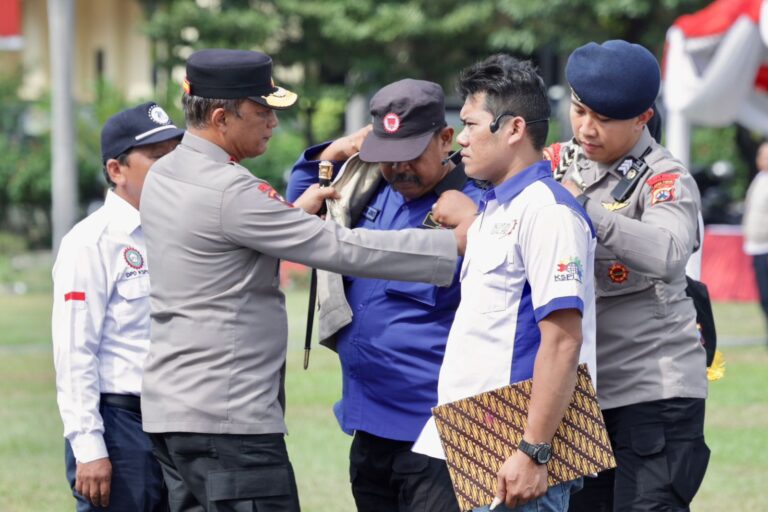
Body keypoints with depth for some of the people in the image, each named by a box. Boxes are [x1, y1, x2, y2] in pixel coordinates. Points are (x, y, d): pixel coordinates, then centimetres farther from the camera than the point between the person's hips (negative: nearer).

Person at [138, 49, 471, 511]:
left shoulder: (163, 176, 11)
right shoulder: (227, 192, -18)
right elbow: (341, 248, -19)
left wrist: (294, 213, 17)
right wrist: (455, 243, -14)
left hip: (171, 404, 10)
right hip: (228, 414, -10)